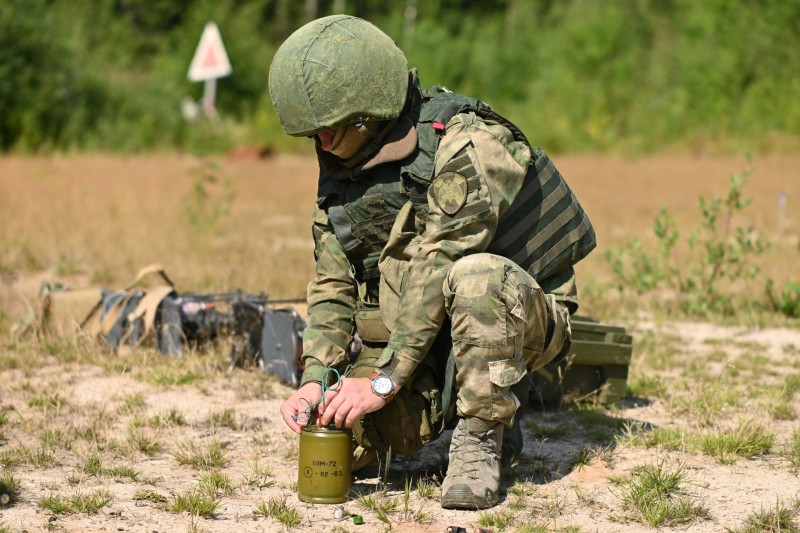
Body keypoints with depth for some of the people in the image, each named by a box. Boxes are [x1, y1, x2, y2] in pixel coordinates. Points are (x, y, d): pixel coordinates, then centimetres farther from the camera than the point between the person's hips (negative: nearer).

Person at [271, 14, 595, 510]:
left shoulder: (467, 145, -23)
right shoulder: (342, 170, 1)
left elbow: (438, 271, -28)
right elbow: (333, 286, 2)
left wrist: (382, 381, -28)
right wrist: (316, 380, -12)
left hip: (523, 317, -7)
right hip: (423, 341, 7)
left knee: (476, 275, -39)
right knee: (354, 430, -17)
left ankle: (479, 440, -20)